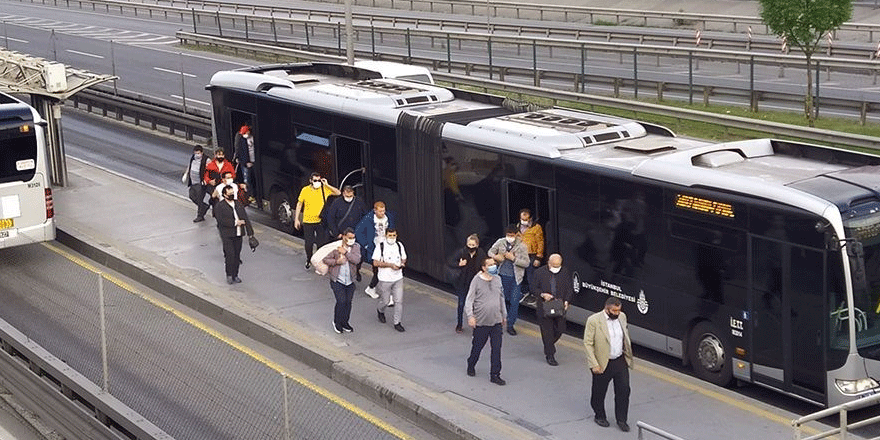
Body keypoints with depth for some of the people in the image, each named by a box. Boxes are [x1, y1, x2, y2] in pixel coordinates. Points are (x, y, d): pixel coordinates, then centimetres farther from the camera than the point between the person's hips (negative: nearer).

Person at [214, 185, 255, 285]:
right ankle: (229, 275, 1)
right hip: (227, 235, -5)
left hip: (238, 234, 5)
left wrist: (250, 231, 8)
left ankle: (235, 275, 17)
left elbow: (245, 217, 14)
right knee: (230, 255, -12)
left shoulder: (238, 204, 13)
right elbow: (221, 220, -16)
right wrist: (235, 223, -17)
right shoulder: (219, 206, -4)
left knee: (237, 255, 7)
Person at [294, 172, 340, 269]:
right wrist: (296, 219, 3)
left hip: (320, 221, 0)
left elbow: (338, 193, -4)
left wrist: (327, 185, -14)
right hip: (308, 221, 0)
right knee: (309, 243, 8)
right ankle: (308, 261, 31)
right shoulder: (305, 190, -3)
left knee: (321, 243, 3)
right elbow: (299, 204, 5)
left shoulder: (324, 189, -2)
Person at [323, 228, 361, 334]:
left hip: (350, 281, 4)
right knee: (341, 301, -8)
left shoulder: (356, 247, 0)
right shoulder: (335, 247, -9)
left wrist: (345, 252, -23)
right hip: (337, 280, -4)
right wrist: (336, 261, -20)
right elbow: (325, 259, -6)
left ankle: (345, 323, 28)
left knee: (348, 302, 9)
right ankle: (337, 322, 14)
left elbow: (357, 260, -15)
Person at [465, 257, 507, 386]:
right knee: (477, 346, 11)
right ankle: (471, 366, 38)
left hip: (496, 321, 4)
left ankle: (495, 375, 6)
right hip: (481, 321, -4)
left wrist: (504, 315, 22)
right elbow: (469, 300, -8)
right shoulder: (477, 280, -9)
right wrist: (470, 316, -19)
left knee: (496, 349, -1)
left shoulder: (497, 279, 7)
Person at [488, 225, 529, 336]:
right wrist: (494, 256, -11)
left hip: (515, 278, -2)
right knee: (502, 299, 9)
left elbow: (526, 263, -9)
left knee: (514, 302, -3)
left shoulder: (521, 246, -7)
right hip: (502, 276, 2)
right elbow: (490, 251, 13)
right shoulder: (501, 242, 0)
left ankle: (510, 325, 8)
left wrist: (513, 258, -21)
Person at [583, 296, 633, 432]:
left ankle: (621, 419, 19)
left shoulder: (622, 316, 0)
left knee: (624, 390, 4)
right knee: (599, 392, 12)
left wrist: (628, 355, 17)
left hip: (621, 361, 4)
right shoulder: (594, 320, -17)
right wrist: (594, 365, -18)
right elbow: (588, 343, -15)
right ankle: (600, 416, 34)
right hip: (603, 363, -4)